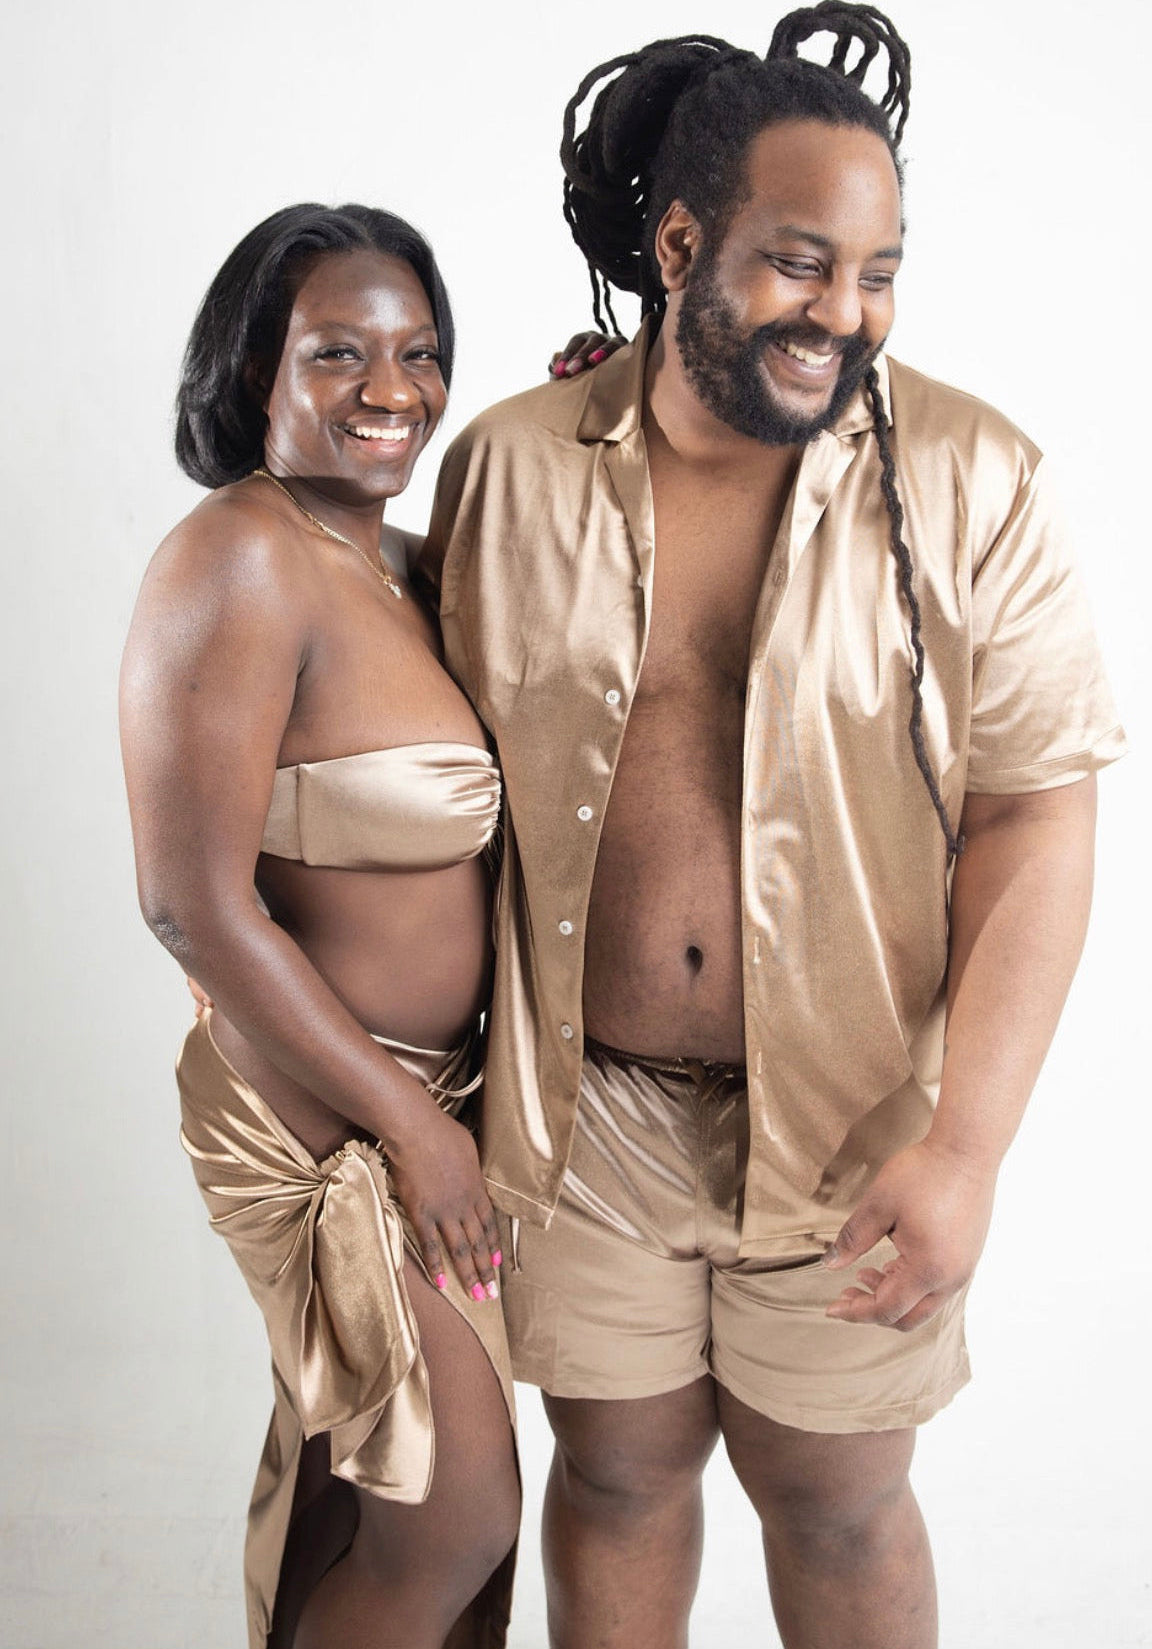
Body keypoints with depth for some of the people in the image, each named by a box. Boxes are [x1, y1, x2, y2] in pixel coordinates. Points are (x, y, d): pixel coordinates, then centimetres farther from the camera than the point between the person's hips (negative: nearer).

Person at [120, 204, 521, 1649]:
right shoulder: (240, 561, -20)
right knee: (458, 1519, 4)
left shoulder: (405, 565, 6)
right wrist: (408, 1120, -17)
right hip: (324, 1116, -8)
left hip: (423, 1090, 8)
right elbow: (196, 905, -23)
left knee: (341, 1474, 23)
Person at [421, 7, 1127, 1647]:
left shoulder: (971, 480, -9)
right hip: (587, 1110, 2)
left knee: (838, 1503, 15)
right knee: (619, 1472, 17)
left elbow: (1037, 814, -11)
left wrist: (966, 1145, -17)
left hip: (845, 1119, -1)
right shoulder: (509, 466, -3)